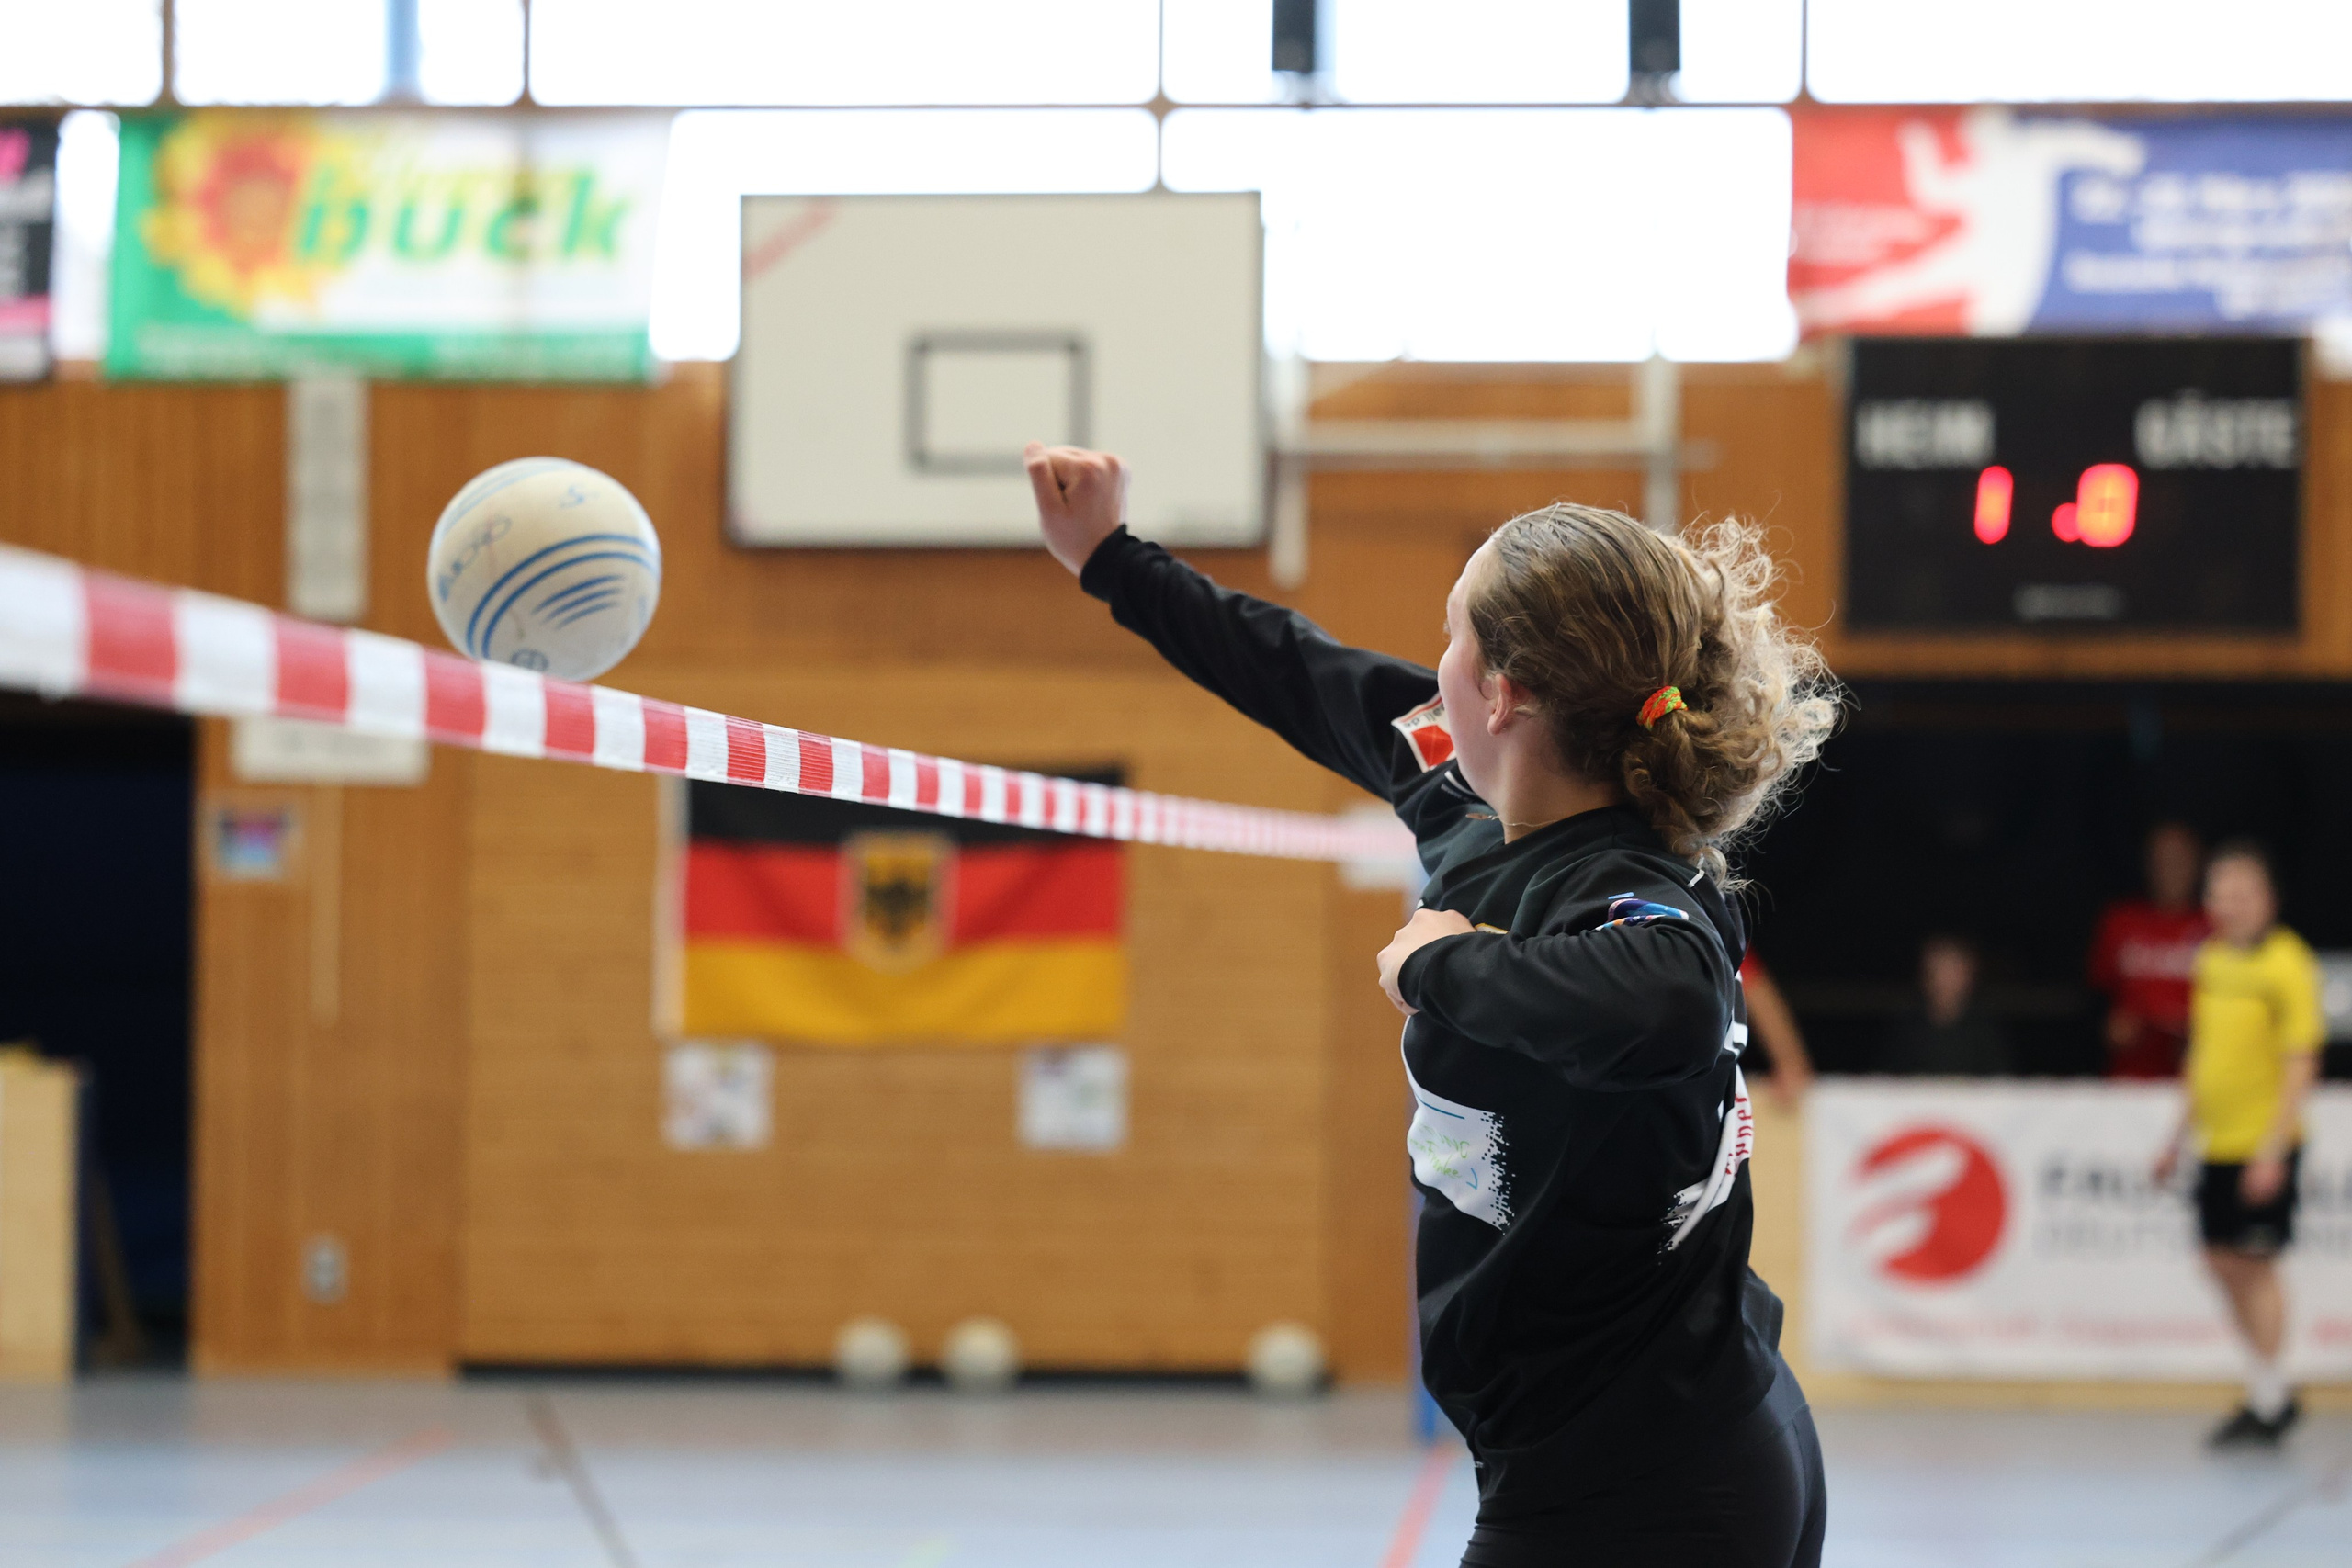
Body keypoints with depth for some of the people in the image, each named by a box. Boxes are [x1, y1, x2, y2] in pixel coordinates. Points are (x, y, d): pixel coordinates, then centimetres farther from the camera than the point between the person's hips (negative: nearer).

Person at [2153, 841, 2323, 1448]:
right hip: (2218, 1142, 7)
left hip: (2263, 1145, -7)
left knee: (2254, 1263, -4)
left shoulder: (2286, 965, -12)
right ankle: (2271, 1391, 21)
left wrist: (2273, 1149, -20)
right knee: (2223, 1264, 9)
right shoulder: (2213, 961, 10)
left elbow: (2301, 1063, -15)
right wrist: (2181, 1136, 20)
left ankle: (2269, 1404, 5)